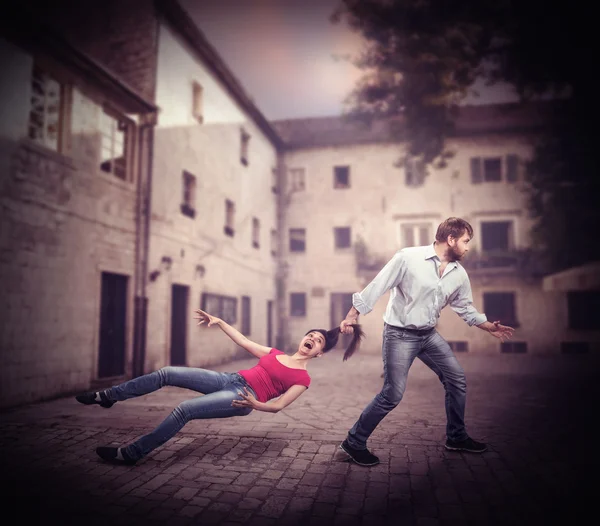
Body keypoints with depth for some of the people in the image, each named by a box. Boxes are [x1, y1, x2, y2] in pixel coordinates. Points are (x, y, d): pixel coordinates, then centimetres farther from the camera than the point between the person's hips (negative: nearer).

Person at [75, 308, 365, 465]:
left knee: (183, 410, -24)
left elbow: (278, 405, -4)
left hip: (241, 399, -6)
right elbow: (244, 341, 21)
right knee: (167, 373, -6)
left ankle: (130, 453, -9)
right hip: (228, 379, 6)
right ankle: (107, 396, 9)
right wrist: (219, 322, 17)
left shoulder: (303, 378, 3)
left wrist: (255, 404, -23)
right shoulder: (275, 354, 18)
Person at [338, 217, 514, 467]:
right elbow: (377, 286, -14)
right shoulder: (408, 258, -17)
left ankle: (456, 437, 30)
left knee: (457, 379, 9)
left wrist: (489, 327, 18)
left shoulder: (459, 274, 3)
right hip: (399, 334, -7)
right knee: (393, 394, -10)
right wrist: (352, 315, -15)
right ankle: (354, 442, 6)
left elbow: (465, 307, 19)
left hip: (429, 334, 7)